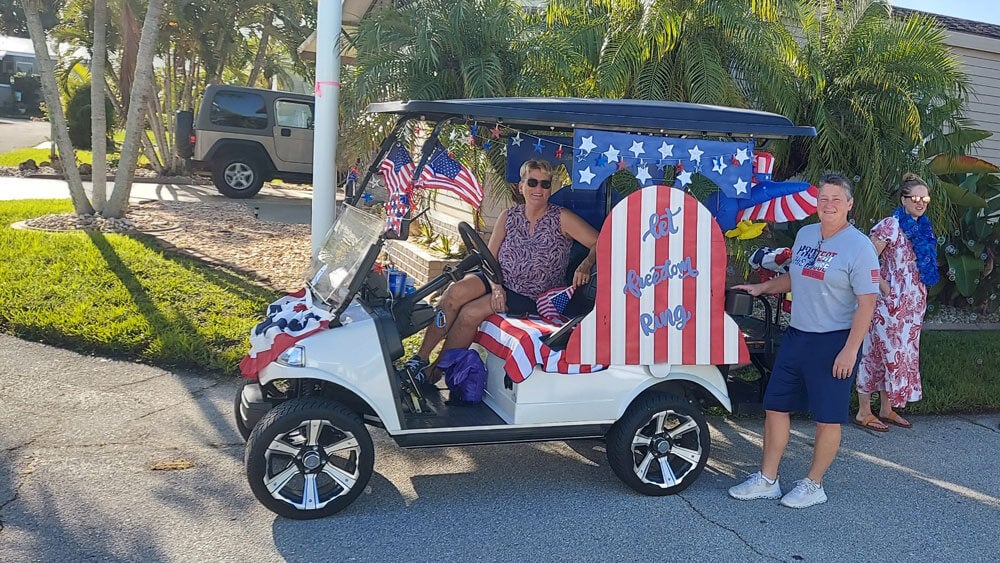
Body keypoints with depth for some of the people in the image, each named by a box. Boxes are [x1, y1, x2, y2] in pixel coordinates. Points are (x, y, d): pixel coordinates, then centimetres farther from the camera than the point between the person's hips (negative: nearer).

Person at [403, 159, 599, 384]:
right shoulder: (508, 217, 6)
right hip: (500, 282, 4)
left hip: (530, 298, -4)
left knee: (471, 312, -25)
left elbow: (599, 243, -11)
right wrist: (495, 286, -13)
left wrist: (586, 264, -31)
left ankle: (437, 370, -11)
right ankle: (421, 356, -22)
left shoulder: (561, 218, -6)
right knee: (455, 291, -26)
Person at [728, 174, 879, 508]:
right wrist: (761, 288, 16)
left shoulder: (859, 247, -12)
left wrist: (850, 349, -20)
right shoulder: (805, 235, 8)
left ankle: (813, 485, 21)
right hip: (796, 335, 7)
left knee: (828, 418, 5)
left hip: (834, 342, -7)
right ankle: (767, 480, 21)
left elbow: (867, 302, -15)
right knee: (775, 406, 10)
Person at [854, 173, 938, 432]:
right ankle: (864, 412, 3)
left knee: (902, 353, 12)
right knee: (882, 352, -4)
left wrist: (920, 298, 14)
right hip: (891, 302, -8)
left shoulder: (923, 228, 11)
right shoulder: (891, 226, -13)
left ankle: (886, 409, 22)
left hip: (914, 302, 8)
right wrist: (885, 288, -17)